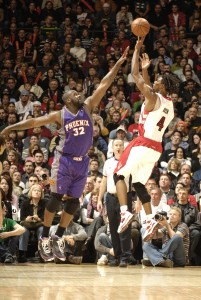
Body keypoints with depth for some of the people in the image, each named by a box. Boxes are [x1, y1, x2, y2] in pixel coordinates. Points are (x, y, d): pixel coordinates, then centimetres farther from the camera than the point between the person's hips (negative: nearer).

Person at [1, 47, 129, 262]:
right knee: (56, 198, -3)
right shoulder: (60, 115, -5)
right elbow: (34, 121, -2)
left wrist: (118, 64, -5)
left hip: (81, 162, 4)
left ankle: (58, 238, 18)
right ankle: (44, 239, 6)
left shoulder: (87, 108, 3)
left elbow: (103, 85, -1)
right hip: (64, 160, -4)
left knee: (74, 201, 6)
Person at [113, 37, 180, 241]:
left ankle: (125, 212, -16)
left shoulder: (154, 97, -11)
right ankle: (150, 221, 1)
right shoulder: (170, 104, 13)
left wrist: (137, 49, 0)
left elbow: (134, 75, -8)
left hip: (143, 144, -8)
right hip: (156, 148, 8)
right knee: (139, 183, 15)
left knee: (119, 174, 2)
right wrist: (145, 70, 31)